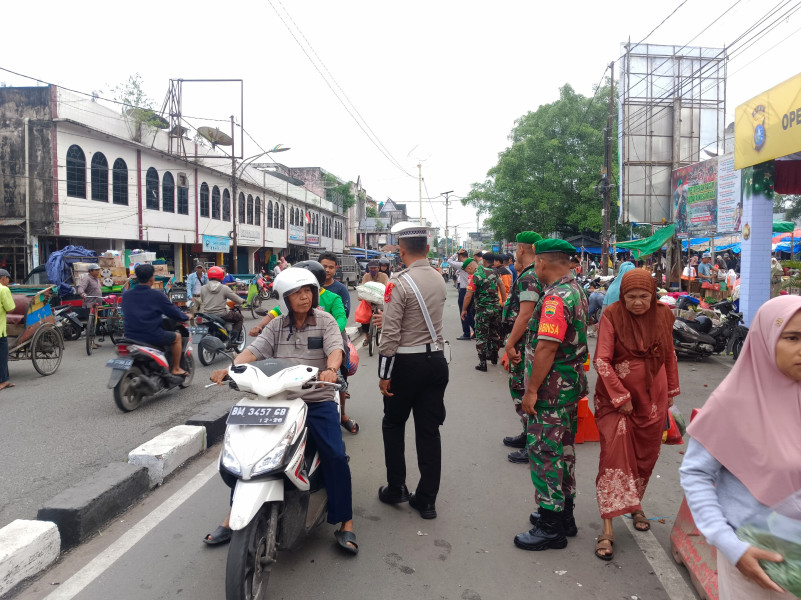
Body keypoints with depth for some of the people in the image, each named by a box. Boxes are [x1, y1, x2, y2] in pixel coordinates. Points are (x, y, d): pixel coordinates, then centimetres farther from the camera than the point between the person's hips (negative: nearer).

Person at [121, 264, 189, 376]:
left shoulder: (126, 295, 3)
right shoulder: (157, 295, -12)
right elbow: (173, 312, -4)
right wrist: (186, 316, 16)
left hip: (130, 336, 6)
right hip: (152, 336, -6)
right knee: (177, 336, 19)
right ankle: (176, 369, 22)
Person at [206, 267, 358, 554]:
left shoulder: (325, 321, 3)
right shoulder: (276, 326, 10)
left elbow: (335, 349, -14)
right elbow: (253, 350, -3)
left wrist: (330, 369, -37)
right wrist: (230, 368, -23)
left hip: (318, 401, -2)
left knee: (335, 456, -17)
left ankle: (345, 523, 0)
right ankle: (235, 513, 14)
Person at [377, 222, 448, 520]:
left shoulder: (399, 282, -16)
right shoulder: (439, 280, 6)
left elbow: (390, 333, -18)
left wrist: (384, 374, -10)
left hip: (407, 363, -6)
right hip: (437, 359, 6)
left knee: (393, 425, 15)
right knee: (429, 430, 9)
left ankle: (395, 488, 23)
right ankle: (426, 500, 16)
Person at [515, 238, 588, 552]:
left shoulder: (556, 297, -22)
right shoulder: (576, 290, 11)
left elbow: (547, 348, -27)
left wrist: (531, 390, -21)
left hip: (552, 389, -10)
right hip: (571, 385, 10)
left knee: (545, 453, -1)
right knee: (563, 449, 19)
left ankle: (551, 527, 9)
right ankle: (563, 513, 32)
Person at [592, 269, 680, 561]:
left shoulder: (663, 315, 0)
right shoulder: (612, 315, -13)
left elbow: (669, 356, 13)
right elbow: (601, 360, -16)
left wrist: (671, 391, 17)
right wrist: (620, 397, -18)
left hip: (652, 399, 4)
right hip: (616, 397, -4)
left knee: (646, 455, 14)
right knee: (614, 453, -10)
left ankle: (635, 505, 38)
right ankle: (608, 528, -4)